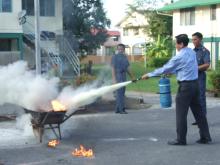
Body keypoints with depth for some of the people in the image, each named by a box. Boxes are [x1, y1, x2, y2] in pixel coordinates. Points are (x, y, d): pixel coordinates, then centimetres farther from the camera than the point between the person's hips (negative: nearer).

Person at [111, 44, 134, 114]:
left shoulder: (125, 57, 15)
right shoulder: (115, 57, -6)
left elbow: (127, 68, 20)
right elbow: (113, 68, -11)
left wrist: (132, 77, 17)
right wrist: (114, 79, -19)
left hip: (123, 77, 7)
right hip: (118, 77, -7)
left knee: (121, 93, 8)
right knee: (120, 93, -10)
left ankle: (117, 109, 14)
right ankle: (121, 109, -10)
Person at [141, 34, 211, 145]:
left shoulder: (179, 57, -15)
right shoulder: (192, 53, 8)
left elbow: (165, 69, -7)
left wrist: (149, 75, 3)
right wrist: (171, 72, 19)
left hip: (185, 86, -8)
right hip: (195, 84, 8)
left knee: (181, 114, 1)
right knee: (198, 111, 12)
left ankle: (181, 139, 7)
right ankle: (205, 137, 16)